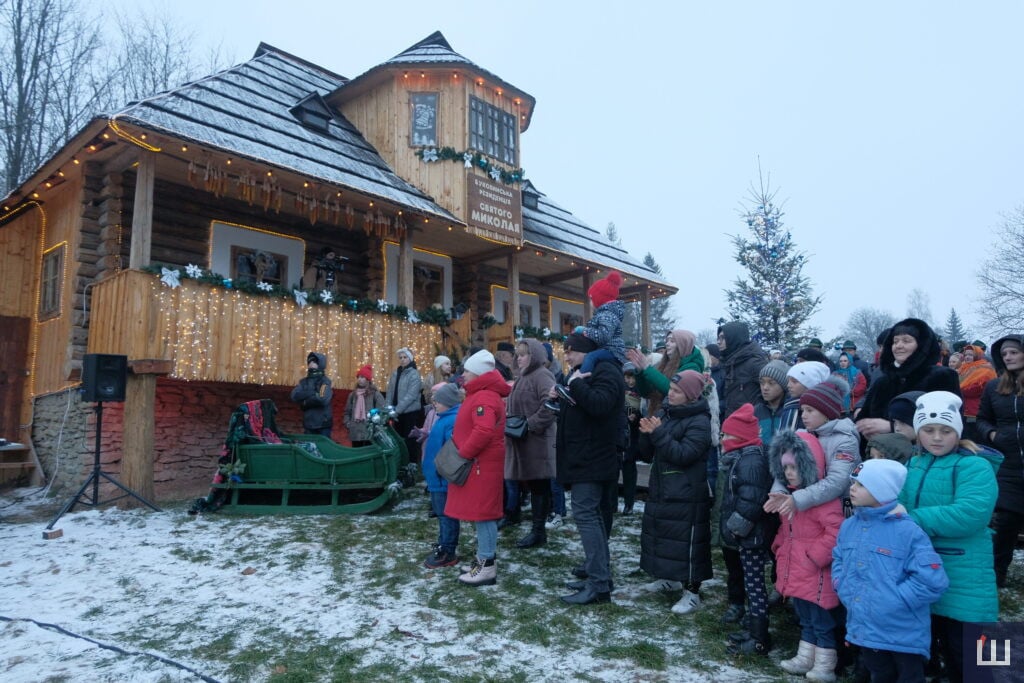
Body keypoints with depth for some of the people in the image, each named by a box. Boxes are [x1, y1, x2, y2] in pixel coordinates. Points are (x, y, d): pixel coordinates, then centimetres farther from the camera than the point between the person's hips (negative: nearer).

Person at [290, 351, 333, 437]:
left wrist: (305, 402, -8)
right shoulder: (304, 381, 10)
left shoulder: (325, 381, -7)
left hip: (323, 424, -5)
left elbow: (323, 399, -21)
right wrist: (313, 393, -17)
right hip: (308, 423, 5)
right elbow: (294, 395, -5)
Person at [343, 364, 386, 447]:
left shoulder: (375, 394, -2)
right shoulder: (352, 394, 16)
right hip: (355, 432, 5)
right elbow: (347, 412, 22)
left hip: (369, 432, -5)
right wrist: (347, 423, 7)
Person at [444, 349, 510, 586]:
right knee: (481, 511, 16)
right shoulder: (482, 394, 16)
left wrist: (463, 453, -22)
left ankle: (487, 567, 2)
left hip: (481, 464, -11)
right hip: (479, 462, 11)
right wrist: (462, 451, 13)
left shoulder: (484, 398, -19)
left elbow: (484, 431, -33)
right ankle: (485, 559, 25)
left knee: (482, 513, -5)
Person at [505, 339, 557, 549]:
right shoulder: (524, 377, 18)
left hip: (537, 441, -9)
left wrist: (531, 425, -22)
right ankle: (537, 528, 21)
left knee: (538, 485, -1)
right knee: (530, 484, 13)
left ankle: (538, 531, 7)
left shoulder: (541, 376, -12)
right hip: (523, 441, 9)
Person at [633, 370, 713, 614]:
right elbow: (646, 455, 9)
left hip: (686, 496, -8)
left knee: (686, 541, -2)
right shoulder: (664, 413, 8)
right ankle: (669, 577, 35)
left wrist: (659, 433, -27)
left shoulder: (700, 422, -13)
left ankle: (692, 591, 9)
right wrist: (646, 434, -11)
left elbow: (684, 455, -24)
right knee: (660, 535, 18)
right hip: (660, 491, 8)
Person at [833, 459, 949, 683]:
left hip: (904, 635, -6)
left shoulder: (907, 531, -19)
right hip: (864, 629, 6)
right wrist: (843, 588, 0)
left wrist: (891, 601, -20)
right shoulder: (849, 526, 3)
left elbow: (932, 581, -23)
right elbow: (838, 561, 18)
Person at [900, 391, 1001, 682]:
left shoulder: (975, 467, -12)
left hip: (962, 579, -6)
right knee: (939, 643, 20)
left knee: (965, 654, 4)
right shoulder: (912, 466, 9)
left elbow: (970, 514, -26)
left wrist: (914, 519, -24)